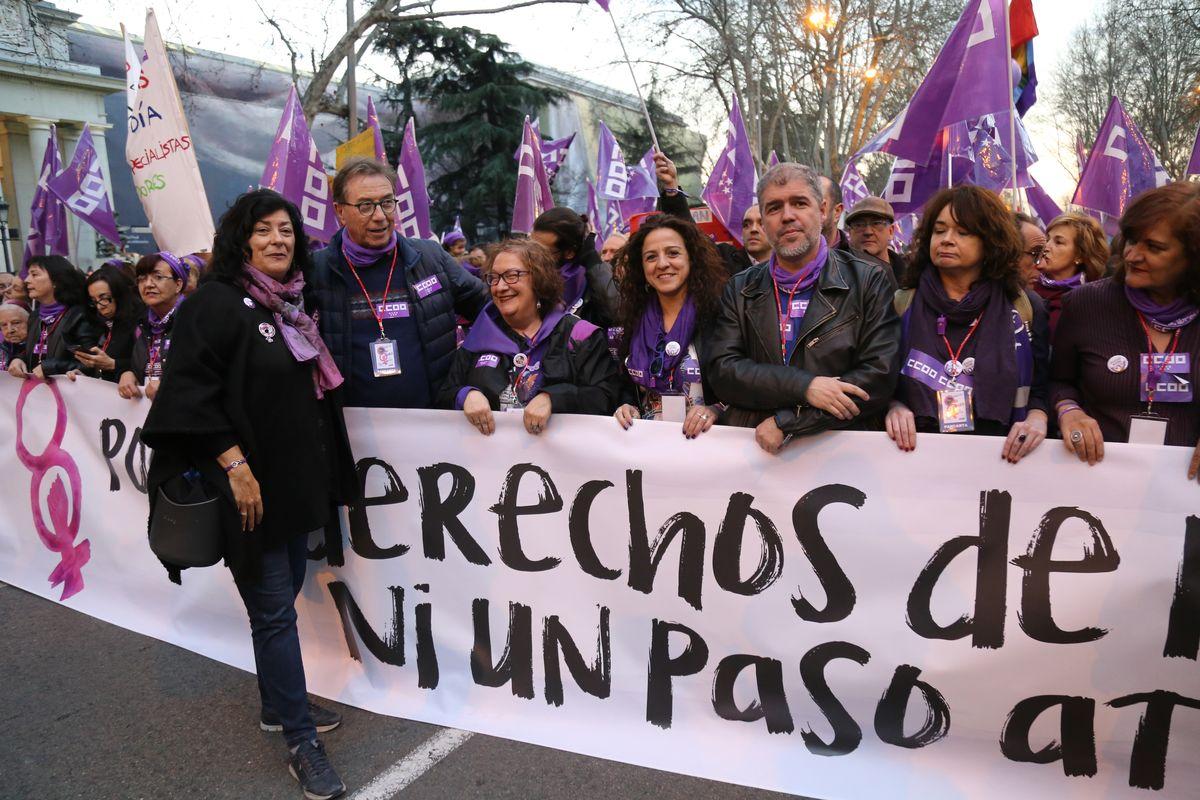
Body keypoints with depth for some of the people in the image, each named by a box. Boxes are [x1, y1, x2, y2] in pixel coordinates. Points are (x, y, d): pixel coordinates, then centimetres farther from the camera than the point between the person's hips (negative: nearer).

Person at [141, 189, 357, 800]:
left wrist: (320, 471, 14)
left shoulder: (290, 304, 11)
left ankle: (279, 705, 35)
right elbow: (191, 393, -17)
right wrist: (234, 465, -20)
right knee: (275, 609, 0)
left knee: (284, 594, 17)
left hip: (296, 479, 8)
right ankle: (301, 742, 11)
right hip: (247, 484, -8)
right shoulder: (217, 302, -11)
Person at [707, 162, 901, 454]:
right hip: (750, 450, 1)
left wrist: (786, 422, -12)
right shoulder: (740, 290, 11)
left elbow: (879, 376, -5)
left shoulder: (868, 282, 3)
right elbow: (721, 370, 1)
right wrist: (804, 387, -16)